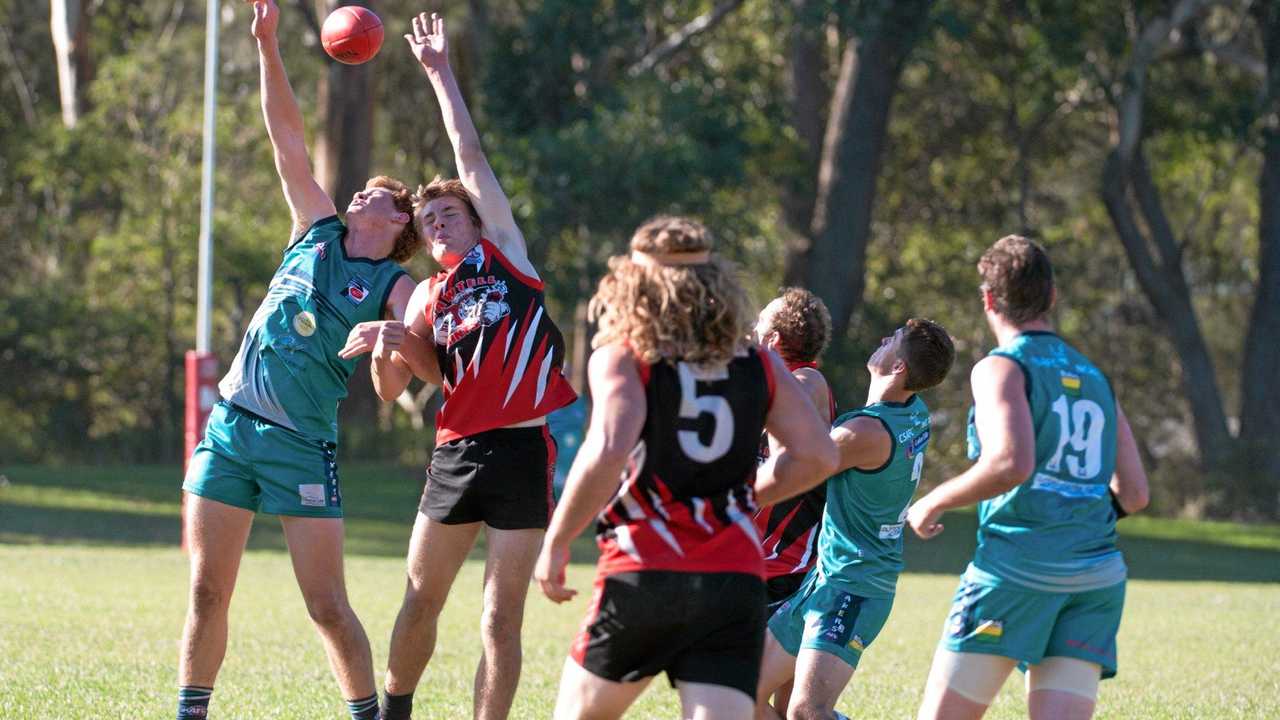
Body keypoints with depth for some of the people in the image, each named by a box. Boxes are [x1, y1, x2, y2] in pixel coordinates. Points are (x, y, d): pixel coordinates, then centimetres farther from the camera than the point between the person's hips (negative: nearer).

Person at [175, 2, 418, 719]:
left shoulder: (396, 288, 1)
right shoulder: (318, 232, 13)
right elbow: (289, 140, 11)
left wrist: (395, 340, -36)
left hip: (301, 445, -4)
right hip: (231, 426, 4)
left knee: (327, 606, -6)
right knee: (207, 593, 2)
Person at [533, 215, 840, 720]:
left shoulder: (622, 357, -1)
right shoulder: (759, 365, 11)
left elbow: (607, 453, -17)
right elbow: (817, 456, 6)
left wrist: (555, 544, -7)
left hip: (642, 578, -3)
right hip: (736, 581, 3)